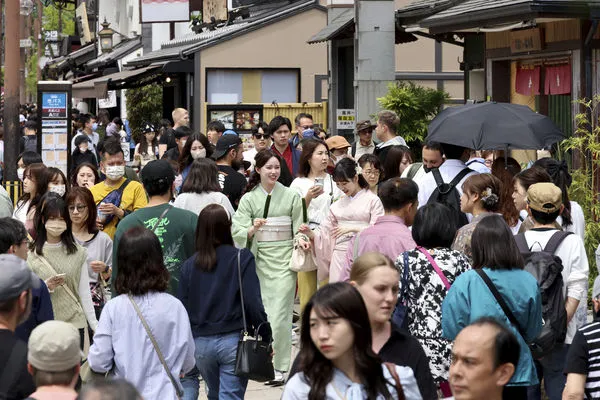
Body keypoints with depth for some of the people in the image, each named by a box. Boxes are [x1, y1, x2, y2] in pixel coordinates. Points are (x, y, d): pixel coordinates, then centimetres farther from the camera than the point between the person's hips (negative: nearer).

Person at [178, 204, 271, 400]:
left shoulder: (189, 265, 2)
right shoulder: (242, 259, -7)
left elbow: (183, 307, 3)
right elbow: (253, 302, -13)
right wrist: (266, 337, -3)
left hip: (201, 343, 4)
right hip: (234, 340, -4)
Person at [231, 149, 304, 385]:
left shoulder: (291, 196, 5)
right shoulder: (249, 199, 6)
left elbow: (299, 229, 7)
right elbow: (237, 231, -3)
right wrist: (253, 229, -22)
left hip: (283, 259, -2)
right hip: (258, 259, 2)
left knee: (279, 316, -8)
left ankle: (280, 368, -4)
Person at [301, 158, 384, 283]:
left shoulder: (372, 200, 0)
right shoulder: (338, 204, 14)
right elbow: (326, 232, 12)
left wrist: (353, 228, -15)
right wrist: (311, 234, -5)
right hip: (340, 255, 4)